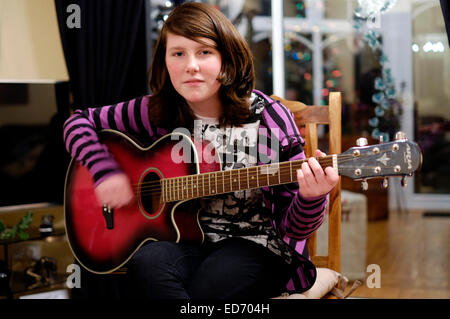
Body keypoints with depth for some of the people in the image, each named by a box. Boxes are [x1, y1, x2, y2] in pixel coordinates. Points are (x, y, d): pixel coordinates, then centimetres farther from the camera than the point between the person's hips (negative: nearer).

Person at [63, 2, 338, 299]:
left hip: (255, 242, -3)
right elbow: (80, 121, 10)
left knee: (209, 283, -35)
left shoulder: (269, 118, -9)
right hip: (184, 239, 3)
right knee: (148, 263, -32)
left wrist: (312, 198, -30)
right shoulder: (158, 113, -1)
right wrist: (105, 171, -8)